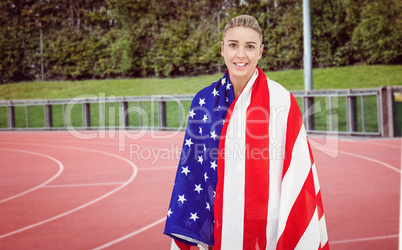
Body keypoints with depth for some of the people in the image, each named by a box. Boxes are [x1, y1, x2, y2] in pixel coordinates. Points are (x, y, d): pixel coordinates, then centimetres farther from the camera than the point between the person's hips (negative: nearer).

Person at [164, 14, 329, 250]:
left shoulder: (281, 101, -10)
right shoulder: (204, 101, 1)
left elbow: (297, 174, -10)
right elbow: (191, 168, 4)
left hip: (268, 229, -3)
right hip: (218, 230, 3)